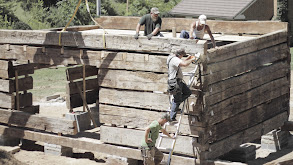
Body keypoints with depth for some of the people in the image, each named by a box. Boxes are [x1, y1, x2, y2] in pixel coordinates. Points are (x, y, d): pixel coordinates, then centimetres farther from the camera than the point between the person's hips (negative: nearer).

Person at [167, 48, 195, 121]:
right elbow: (185, 64, -34)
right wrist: (192, 59, -17)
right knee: (177, 100, -3)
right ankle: (172, 117, 4)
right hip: (175, 82, -10)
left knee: (188, 92, 15)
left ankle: (175, 105, 16)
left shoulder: (175, 58, 13)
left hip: (179, 81, 10)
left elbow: (181, 62, 34)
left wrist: (188, 58, 21)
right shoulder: (174, 59, -21)